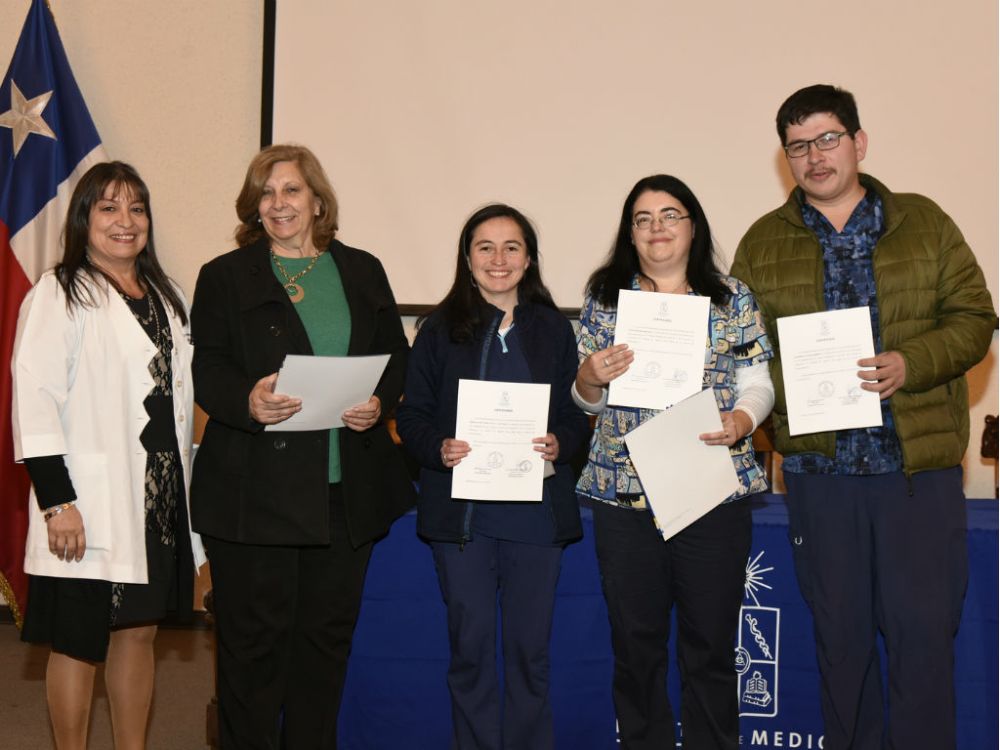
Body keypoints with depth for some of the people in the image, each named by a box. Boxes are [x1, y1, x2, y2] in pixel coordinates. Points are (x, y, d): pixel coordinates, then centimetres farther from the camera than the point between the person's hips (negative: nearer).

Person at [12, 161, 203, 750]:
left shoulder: (165, 297, 15)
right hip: (92, 506, -6)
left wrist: (184, 481, 13)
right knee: (78, 644, 4)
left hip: (161, 498, 6)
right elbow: (33, 399, -14)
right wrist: (57, 501, -19)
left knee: (140, 631, 15)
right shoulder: (59, 294, -6)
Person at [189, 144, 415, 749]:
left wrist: (380, 402, -9)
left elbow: (396, 355, 12)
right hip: (255, 489, -3)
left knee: (329, 634, 12)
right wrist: (247, 402, -24)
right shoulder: (225, 277, 5)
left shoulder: (363, 272, 13)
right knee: (254, 637, 3)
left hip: (348, 489, 3)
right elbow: (208, 370, -3)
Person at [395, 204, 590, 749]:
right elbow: (411, 416, 3)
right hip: (460, 513, -1)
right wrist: (438, 448, -16)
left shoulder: (553, 329, 7)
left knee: (530, 647, 8)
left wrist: (559, 443, -13)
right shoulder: (441, 329, 4)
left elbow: (578, 413, 8)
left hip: (536, 512, 1)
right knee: (470, 645, 5)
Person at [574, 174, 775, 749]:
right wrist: (590, 377, -12)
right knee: (636, 644, 9)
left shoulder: (732, 298, 6)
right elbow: (586, 399, 10)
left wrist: (742, 420, -15)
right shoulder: (605, 297, 8)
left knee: (711, 647, 5)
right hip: (624, 491, 1)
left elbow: (757, 383, 6)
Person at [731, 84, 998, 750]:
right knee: (841, 634, 12)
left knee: (924, 630, -1)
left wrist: (911, 364, -15)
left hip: (921, 464, -1)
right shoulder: (763, 243, 9)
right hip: (818, 465, 1)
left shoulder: (924, 222, 7)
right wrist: (781, 383, -13)